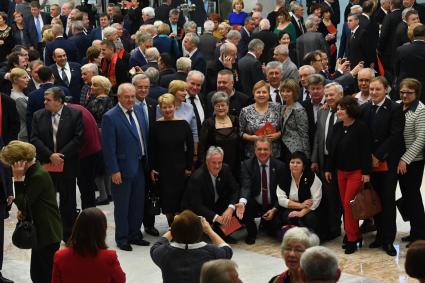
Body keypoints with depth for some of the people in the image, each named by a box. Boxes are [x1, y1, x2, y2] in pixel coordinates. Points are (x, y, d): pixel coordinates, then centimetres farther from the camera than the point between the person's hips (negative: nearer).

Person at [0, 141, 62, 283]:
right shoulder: (32, 172, 9)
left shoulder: (38, 176, -21)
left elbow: (23, 205, -19)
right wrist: (23, 210, 0)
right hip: (41, 231, 10)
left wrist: (18, 179, -20)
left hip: (48, 233, -10)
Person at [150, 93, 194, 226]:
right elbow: (152, 149, 2)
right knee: (166, 198, 3)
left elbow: (190, 147, 3)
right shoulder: (156, 125, -1)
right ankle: (171, 224, 15)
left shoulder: (183, 124, -1)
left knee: (179, 196, -2)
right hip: (162, 168, 0)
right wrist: (152, 168, -2)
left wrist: (189, 167, -2)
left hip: (180, 168, 0)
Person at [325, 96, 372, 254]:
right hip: (341, 171, 7)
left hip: (356, 172, -7)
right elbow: (332, 149, 12)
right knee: (345, 204, 8)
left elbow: (366, 151, -13)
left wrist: (366, 172, -16)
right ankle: (355, 235, 18)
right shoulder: (337, 127, 6)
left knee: (349, 203, -9)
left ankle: (352, 239, 1)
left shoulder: (361, 128, -13)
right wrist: (328, 169, 13)